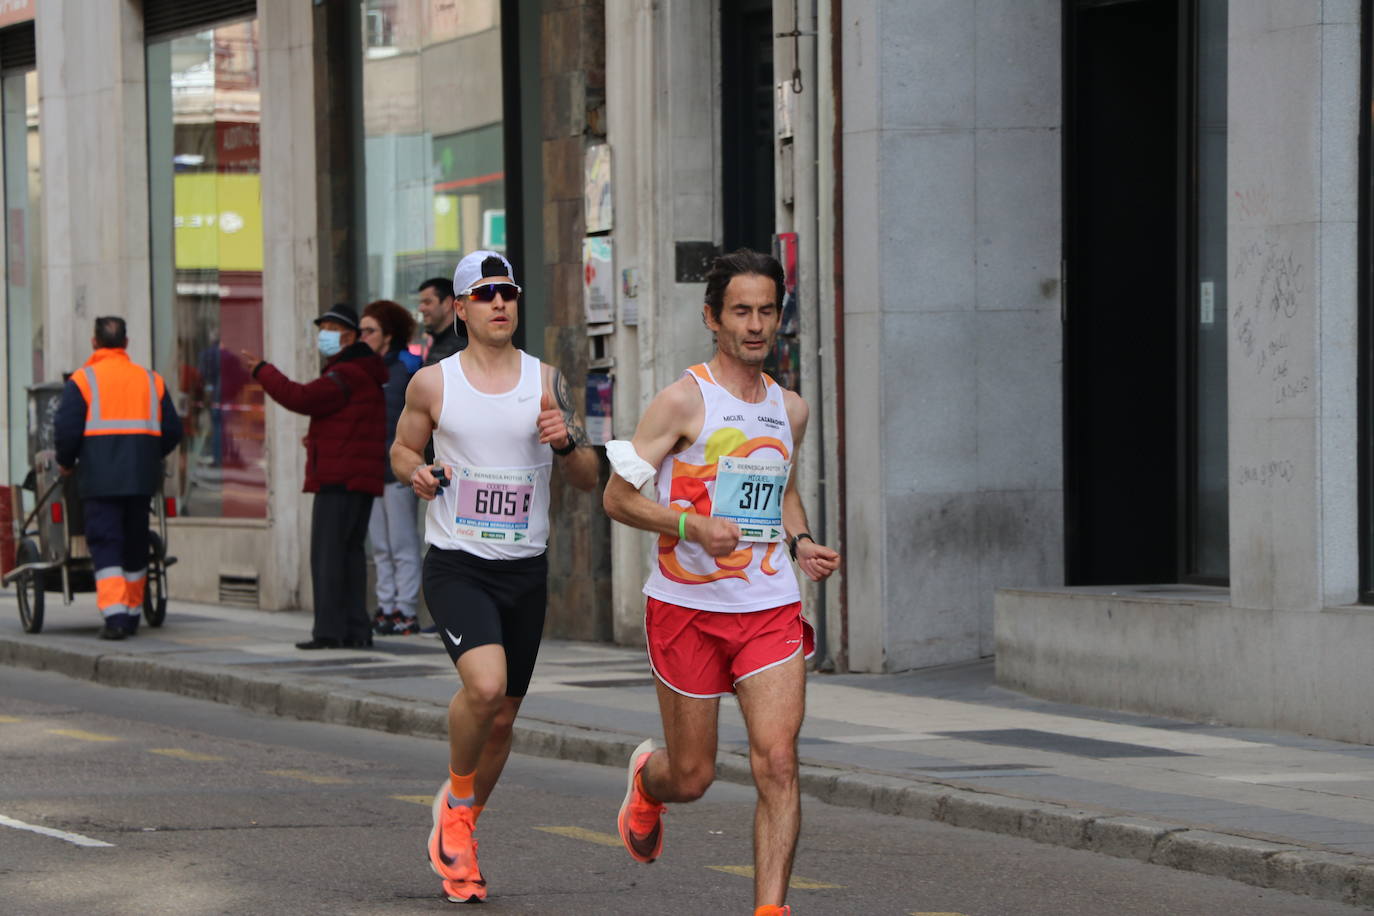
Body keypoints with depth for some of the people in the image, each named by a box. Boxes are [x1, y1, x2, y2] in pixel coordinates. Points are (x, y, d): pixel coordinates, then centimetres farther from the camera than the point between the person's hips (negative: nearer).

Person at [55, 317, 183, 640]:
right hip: (141, 476, 4)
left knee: (105, 544, -5)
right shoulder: (151, 380, 11)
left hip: (100, 476, -4)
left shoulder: (82, 380, -3)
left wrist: (66, 463, 10)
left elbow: (66, 430, -8)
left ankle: (114, 614, -18)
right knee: (135, 544, 14)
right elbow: (172, 430, 11)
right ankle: (132, 614, 20)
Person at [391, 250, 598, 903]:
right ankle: (456, 798, 2)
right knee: (485, 684, -26)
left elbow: (588, 479, 6)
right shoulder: (432, 383, -1)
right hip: (455, 565, -3)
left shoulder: (545, 382, 3)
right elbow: (402, 447, 15)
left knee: (502, 716, 10)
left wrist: (566, 441, -15)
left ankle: (457, 831, 32)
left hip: (525, 569, 3)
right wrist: (417, 472, -8)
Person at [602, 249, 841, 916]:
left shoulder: (790, 409, 10)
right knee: (692, 776, 8)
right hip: (688, 606, -3)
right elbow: (618, 495, -7)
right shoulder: (685, 400, -7)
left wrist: (800, 542, 9)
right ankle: (645, 778, 44)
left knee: (777, 762, -13)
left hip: (770, 609, 3)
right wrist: (695, 525, -21)